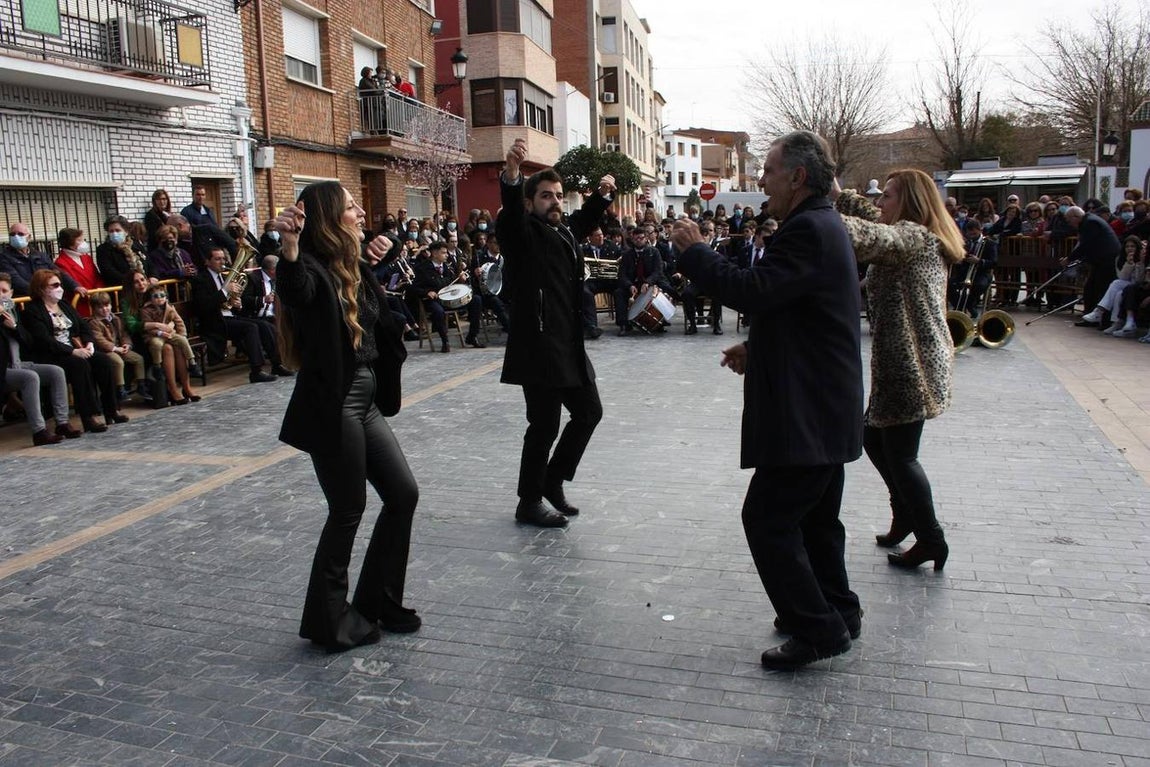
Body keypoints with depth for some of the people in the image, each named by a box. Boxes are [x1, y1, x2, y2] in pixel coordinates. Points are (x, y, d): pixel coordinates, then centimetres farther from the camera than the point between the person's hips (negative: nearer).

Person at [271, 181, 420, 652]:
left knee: (403, 494, 12)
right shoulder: (314, 269, -14)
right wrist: (289, 248, -58)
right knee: (348, 513, 1)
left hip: (364, 403, 9)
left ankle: (377, 601, 27)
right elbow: (293, 292, -40)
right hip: (331, 408, -9)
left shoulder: (350, 270, 12)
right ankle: (329, 621, 20)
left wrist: (370, 264, 22)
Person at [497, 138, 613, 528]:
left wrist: (603, 193, 19)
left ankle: (553, 480, 31)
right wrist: (512, 171, -46)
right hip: (538, 347, -9)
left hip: (570, 346, 9)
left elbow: (585, 217, 37)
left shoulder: (565, 231, 17)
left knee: (589, 412, 16)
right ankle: (529, 503, 14)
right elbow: (510, 208, -27)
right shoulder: (522, 232, -5)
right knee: (544, 425, -2)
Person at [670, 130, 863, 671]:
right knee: (815, 518, 20)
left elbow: (753, 290, -28)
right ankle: (838, 614, 34)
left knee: (768, 519, -4)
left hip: (806, 413, -11)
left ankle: (816, 630, 6)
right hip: (825, 408, 11)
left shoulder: (808, 230, -19)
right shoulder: (822, 226, 16)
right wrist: (758, 348, 12)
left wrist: (693, 251, -15)